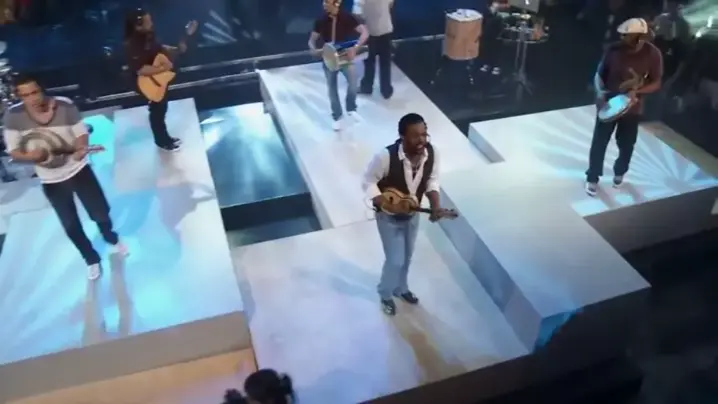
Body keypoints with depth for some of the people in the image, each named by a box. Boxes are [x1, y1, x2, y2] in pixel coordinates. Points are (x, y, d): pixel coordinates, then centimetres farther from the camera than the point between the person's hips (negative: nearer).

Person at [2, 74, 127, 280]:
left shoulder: (64, 106, -20)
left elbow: (81, 133, -10)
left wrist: (81, 148, -31)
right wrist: (30, 156, -30)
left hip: (78, 170, -1)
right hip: (51, 182, 1)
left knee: (101, 214, 9)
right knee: (71, 226, 13)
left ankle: (111, 238, 44)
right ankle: (91, 259, 38)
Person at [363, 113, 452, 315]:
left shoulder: (432, 153, -20)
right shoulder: (386, 156, -34)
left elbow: (432, 180, -2)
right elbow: (369, 181, -18)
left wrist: (435, 205, -17)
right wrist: (382, 203, -31)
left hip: (412, 215, 5)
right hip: (389, 217, -5)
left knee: (407, 256, 24)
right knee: (395, 260, 4)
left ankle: (401, 288, 53)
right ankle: (385, 294, 35)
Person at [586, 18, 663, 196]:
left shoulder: (653, 54, -14)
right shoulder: (614, 49, -15)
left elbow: (656, 83, -6)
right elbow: (599, 73, -3)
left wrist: (637, 92, -24)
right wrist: (600, 91, -21)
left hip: (632, 107, 1)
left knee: (626, 144, 16)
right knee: (599, 142, 4)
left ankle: (619, 172, 43)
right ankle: (592, 178, 21)